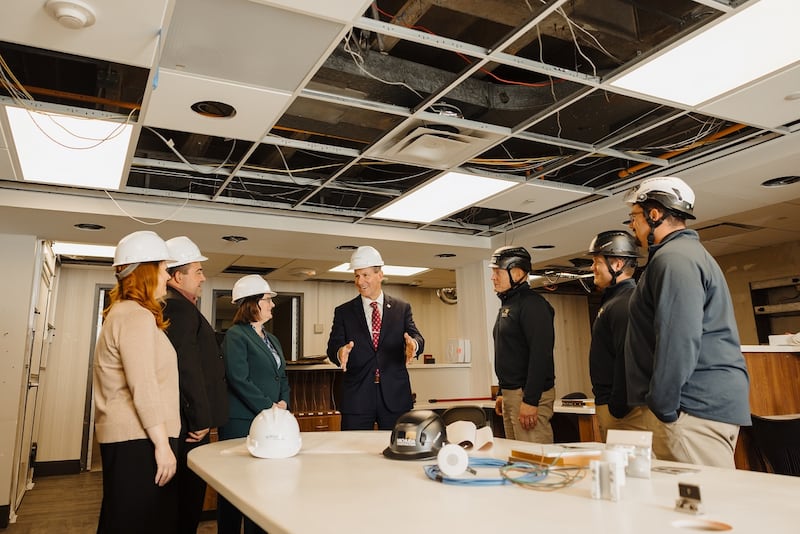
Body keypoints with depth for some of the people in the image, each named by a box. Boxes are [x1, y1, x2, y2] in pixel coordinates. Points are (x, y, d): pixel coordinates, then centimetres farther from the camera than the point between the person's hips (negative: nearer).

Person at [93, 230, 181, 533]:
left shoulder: (122, 313, 19)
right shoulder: (137, 316, -14)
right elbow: (144, 388, -20)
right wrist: (162, 445, -17)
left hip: (126, 438, 11)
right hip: (139, 440, -11)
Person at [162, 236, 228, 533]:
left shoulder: (172, 307, 16)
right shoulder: (180, 309, -16)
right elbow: (189, 369, -21)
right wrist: (201, 420, -15)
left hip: (183, 420, 10)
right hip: (188, 424, -10)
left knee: (184, 497, 18)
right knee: (188, 498, 0)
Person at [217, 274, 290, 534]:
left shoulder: (272, 340, 18)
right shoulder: (235, 336, -7)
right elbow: (239, 380, -15)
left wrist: (283, 402, 0)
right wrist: (269, 408, -15)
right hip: (242, 423, -7)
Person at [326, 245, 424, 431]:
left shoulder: (402, 308, 8)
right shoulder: (343, 312, 7)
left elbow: (417, 338, -3)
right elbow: (333, 347, -2)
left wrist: (414, 344, -28)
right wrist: (340, 353, -26)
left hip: (395, 396, 1)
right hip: (356, 397, 0)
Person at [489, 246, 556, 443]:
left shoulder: (532, 304, -13)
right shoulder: (507, 305, 17)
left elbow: (541, 355, -21)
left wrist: (530, 401, -24)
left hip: (529, 396, -10)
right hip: (511, 394, 10)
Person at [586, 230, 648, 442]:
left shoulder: (625, 304, -17)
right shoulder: (612, 300, 16)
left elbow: (628, 361, -25)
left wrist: (617, 408, -20)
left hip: (624, 410, -10)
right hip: (608, 405, 10)